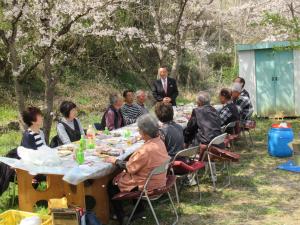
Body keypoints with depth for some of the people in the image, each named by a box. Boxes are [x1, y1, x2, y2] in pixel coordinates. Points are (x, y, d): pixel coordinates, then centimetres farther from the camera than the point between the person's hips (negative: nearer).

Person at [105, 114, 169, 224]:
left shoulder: (146, 150, -31)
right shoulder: (159, 141, -4)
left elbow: (128, 168, -19)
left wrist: (115, 160, -6)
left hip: (147, 185, -9)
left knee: (111, 187, 8)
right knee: (119, 177, 29)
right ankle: (139, 209, 34)